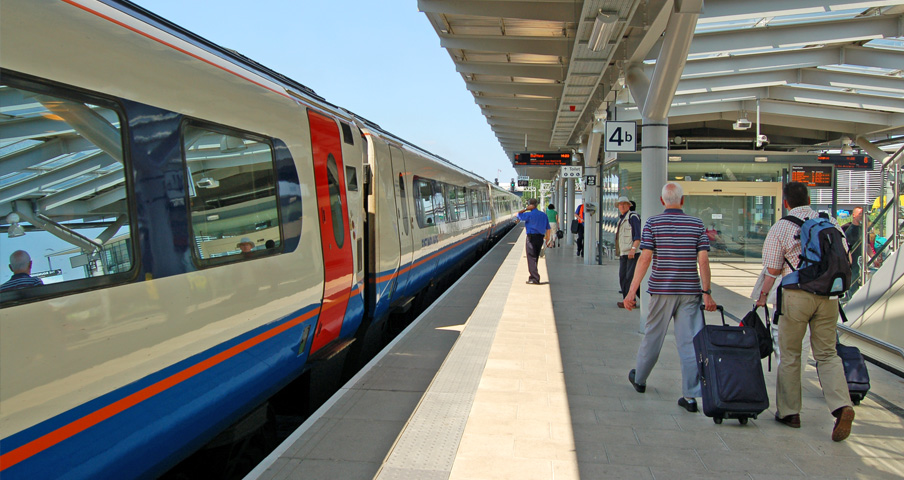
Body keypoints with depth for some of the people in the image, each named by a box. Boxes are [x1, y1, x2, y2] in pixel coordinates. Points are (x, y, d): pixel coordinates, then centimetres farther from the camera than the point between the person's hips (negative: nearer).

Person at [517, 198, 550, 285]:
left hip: (531, 238, -7)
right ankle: (533, 277, 25)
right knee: (535, 258, 17)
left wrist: (526, 209, -1)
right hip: (540, 238, 7)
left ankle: (535, 279, -8)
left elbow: (518, 215, 1)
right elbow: (548, 229, 9)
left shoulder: (529, 214, -11)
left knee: (531, 259, -3)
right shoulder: (543, 215, 7)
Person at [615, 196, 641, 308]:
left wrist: (633, 249, -23)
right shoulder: (621, 219, 21)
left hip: (633, 253, -9)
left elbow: (638, 235, -15)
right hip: (623, 253, 9)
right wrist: (618, 252, 23)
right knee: (623, 277, 7)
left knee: (630, 277, -10)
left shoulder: (633, 216, -7)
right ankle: (626, 299, 13)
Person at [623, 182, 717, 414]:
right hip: (690, 291, 1)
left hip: (662, 290, -1)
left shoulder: (653, 223, -3)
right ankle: (691, 396, 0)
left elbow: (645, 258, -10)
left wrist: (631, 291, -9)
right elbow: (703, 260, -3)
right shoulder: (697, 224, 3)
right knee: (690, 342, 1)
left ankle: (639, 379, 32)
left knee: (652, 337, 14)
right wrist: (706, 292, 0)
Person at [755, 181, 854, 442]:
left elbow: (772, 270, -5)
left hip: (796, 295, -3)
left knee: (790, 355, 9)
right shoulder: (831, 223, 6)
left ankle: (789, 411, 17)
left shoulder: (780, 228, -5)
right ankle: (842, 406, -8)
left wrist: (763, 296, 8)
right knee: (827, 354, 11)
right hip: (829, 295, 3)